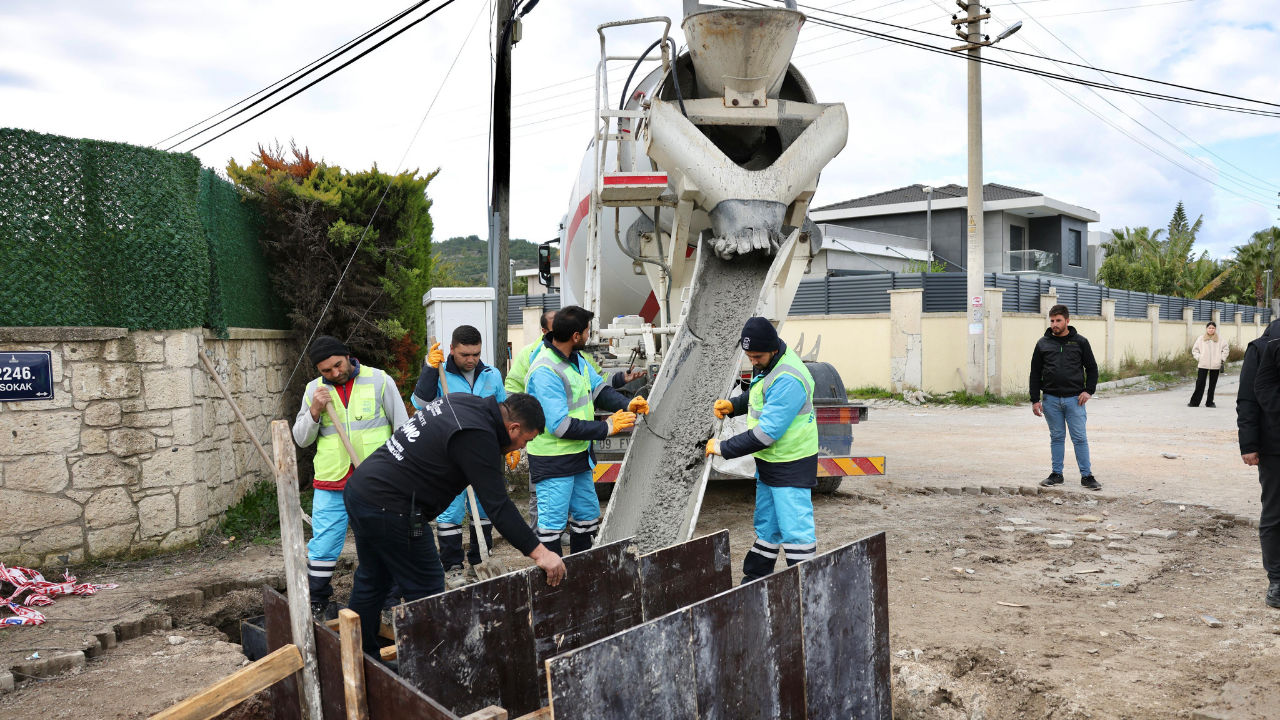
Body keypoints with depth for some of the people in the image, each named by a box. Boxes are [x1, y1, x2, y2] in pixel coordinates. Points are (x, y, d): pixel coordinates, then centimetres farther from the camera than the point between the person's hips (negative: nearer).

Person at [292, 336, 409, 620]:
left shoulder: (379, 380, 0)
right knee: (323, 546, 3)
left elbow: (402, 426, 5)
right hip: (331, 482, 2)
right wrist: (315, 412, -10)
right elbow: (301, 439, 8)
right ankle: (318, 604, 19)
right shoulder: (314, 389, 7)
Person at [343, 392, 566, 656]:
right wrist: (538, 552, -20)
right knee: (426, 589, -1)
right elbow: (497, 506, -22)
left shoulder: (463, 401, 6)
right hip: (388, 509, -10)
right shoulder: (477, 437, -20)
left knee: (371, 582, 22)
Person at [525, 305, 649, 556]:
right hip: (553, 459, -10)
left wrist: (627, 404, -10)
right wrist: (607, 427, -22)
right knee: (552, 521, -2)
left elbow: (599, 388, 11)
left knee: (588, 514, 19)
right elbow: (560, 425, -28)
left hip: (578, 455, 10)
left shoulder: (577, 358, 4)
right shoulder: (545, 371, -26)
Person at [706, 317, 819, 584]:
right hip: (769, 462, 10)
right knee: (766, 527, 20)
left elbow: (766, 433, -29)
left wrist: (723, 448, -22)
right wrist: (732, 405, 2)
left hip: (792, 466, -10)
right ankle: (753, 581, 32)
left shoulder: (788, 380, -29)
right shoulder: (767, 365, 3)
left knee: (795, 529, -5)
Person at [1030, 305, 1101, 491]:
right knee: (1057, 438, 9)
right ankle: (1057, 474, 16)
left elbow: (1092, 368, 7)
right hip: (1051, 400, 2)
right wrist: (1035, 400, 1)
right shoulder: (1043, 343, 5)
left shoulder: (1080, 342, 2)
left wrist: (1089, 390, -6)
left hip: (1074, 399, -1)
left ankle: (1086, 476, 5)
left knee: (1080, 438, -1)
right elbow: (1035, 374, 6)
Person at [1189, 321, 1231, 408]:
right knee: (1200, 383, -5)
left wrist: (1222, 358, 4)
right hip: (1203, 365, -1)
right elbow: (1194, 350, 10)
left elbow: (1226, 348, 12)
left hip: (1215, 365, 1)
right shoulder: (1201, 339, 5)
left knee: (1212, 384, 5)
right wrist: (1198, 358, -3)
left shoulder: (1220, 339, 4)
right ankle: (1194, 402, 0)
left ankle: (1210, 402, 13)